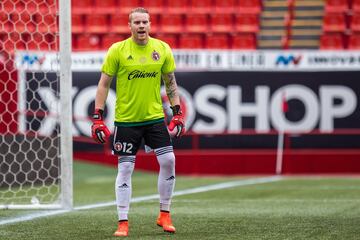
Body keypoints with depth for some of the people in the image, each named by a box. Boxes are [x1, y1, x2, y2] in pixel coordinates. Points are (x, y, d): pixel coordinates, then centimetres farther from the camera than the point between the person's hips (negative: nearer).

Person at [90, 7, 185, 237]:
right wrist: (98, 118, -6)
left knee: (168, 160, -7)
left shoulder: (162, 49, 1)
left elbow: (171, 83, 11)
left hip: (155, 117, 2)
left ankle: (164, 215, 9)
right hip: (126, 120, -2)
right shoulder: (117, 50, -6)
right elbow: (104, 84, -2)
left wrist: (177, 113, 5)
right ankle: (123, 222, 7)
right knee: (125, 169, 0)